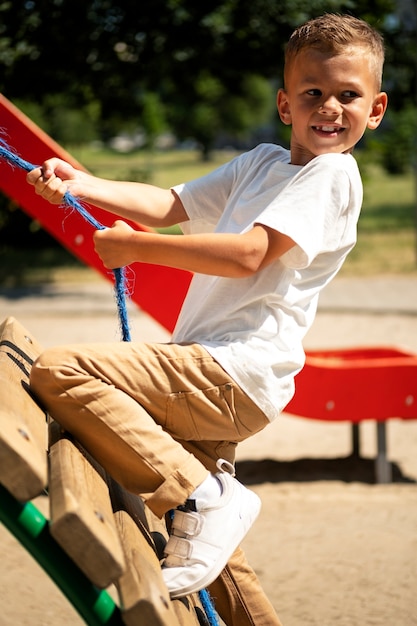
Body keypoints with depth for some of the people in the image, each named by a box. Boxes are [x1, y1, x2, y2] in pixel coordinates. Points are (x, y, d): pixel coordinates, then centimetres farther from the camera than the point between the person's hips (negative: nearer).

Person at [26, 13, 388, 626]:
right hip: (213, 379, 9)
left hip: (237, 374, -9)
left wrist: (136, 246, -14)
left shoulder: (331, 174, -7)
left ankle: (204, 499, -21)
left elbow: (247, 254, -19)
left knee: (60, 371, -22)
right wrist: (83, 186, 1)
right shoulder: (262, 163, 20)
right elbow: (171, 205, 15)